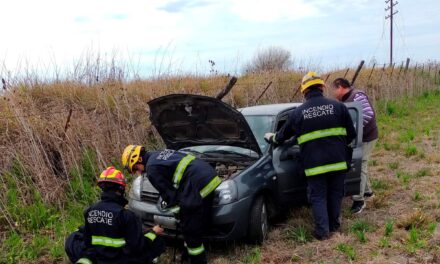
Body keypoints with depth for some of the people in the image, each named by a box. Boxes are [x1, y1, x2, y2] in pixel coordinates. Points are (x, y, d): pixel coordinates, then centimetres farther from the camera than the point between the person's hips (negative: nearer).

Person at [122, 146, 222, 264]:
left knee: (190, 228, 3)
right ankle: (188, 254, 36)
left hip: (199, 185, -10)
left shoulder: (152, 168, -5)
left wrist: (178, 214, 7)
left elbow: (168, 193, -4)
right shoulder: (160, 154, 22)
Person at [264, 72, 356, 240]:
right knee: (335, 194, 17)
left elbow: (282, 136, 14)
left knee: (318, 197, 10)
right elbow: (351, 134, 4)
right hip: (338, 161, 2)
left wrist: (270, 137, 34)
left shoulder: (297, 113, 1)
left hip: (314, 164, -1)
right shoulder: (338, 106, 0)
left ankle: (322, 231, 9)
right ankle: (334, 225, 29)